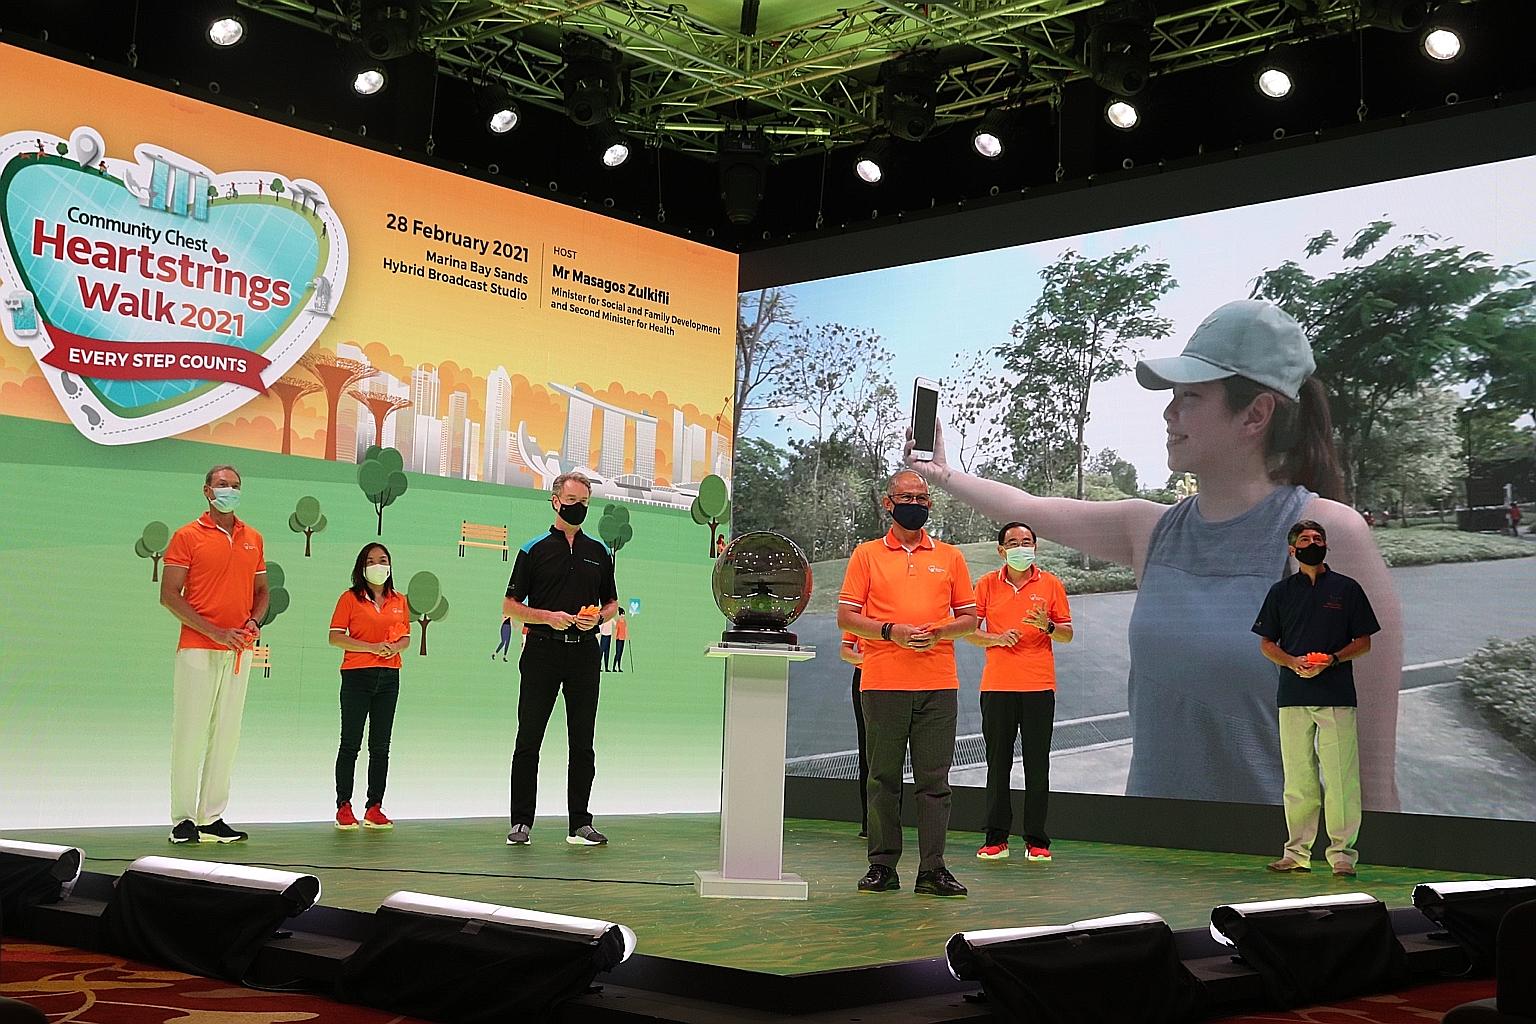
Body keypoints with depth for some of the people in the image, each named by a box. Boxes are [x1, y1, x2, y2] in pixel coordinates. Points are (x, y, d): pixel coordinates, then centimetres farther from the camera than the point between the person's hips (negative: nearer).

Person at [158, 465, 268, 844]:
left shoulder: (253, 539, 14)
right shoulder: (187, 536, -1)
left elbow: (262, 590, 21)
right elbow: (169, 595, -6)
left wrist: (254, 622, 0)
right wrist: (213, 632, -14)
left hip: (239, 651, 5)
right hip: (197, 649, -5)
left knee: (227, 734, 6)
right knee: (190, 732, -3)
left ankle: (212, 819, 12)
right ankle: (183, 819, 4)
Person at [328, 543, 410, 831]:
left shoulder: (399, 600, 12)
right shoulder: (349, 598, -1)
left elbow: (406, 636, 17)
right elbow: (335, 637, -6)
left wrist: (396, 647, -7)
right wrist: (372, 647, -16)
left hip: (389, 677, 4)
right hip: (356, 676, -4)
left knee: (381, 747, 6)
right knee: (350, 744, 0)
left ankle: (374, 808, 11)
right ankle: (344, 807, 7)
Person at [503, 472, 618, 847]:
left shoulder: (599, 552, 12)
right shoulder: (534, 550, 2)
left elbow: (612, 603, 18)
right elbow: (510, 606, 2)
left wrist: (597, 617, -5)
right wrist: (548, 616, -14)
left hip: (584, 652, 3)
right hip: (542, 651, -3)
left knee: (582, 744, 5)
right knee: (528, 742, 0)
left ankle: (580, 824, 11)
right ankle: (521, 823, 8)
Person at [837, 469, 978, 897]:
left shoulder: (950, 557, 13)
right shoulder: (866, 554, 8)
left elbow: (969, 618, 13)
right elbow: (846, 617, 3)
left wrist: (939, 632, -7)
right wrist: (890, 631, -12)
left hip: (937, 684, 1)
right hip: (882, 681, -1)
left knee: (934, 778, 0)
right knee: (884, 777, 3)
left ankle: (932, 869, 4)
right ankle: (883, 866, 11)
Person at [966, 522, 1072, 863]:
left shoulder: (1050, 584, 7)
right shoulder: (987, 585, 7)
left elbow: (1067, 633, 8)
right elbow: (969, 631, 7)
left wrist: (1047, 626, -12)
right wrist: (996, 638, -11)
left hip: (1039, 685, 0)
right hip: (996, 685, 1)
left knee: (1037, 764, 1)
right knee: (998, 762, 3)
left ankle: (1036, 840, 7)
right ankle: (996, 838, 9)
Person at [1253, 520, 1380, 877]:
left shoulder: (1346, 589, 7)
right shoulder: (1281, 591, 13)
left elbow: (1364, 643, 7)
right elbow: (1266, 644, 13)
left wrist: (1331, 660, -10)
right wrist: (1293, 662, -6)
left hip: (1337, 694, -2)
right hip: (1293, 695, 2)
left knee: (1340, 778, -6)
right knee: (1297, 778, 5)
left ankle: (1342, 852, -1)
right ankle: (1297, 852, 11)